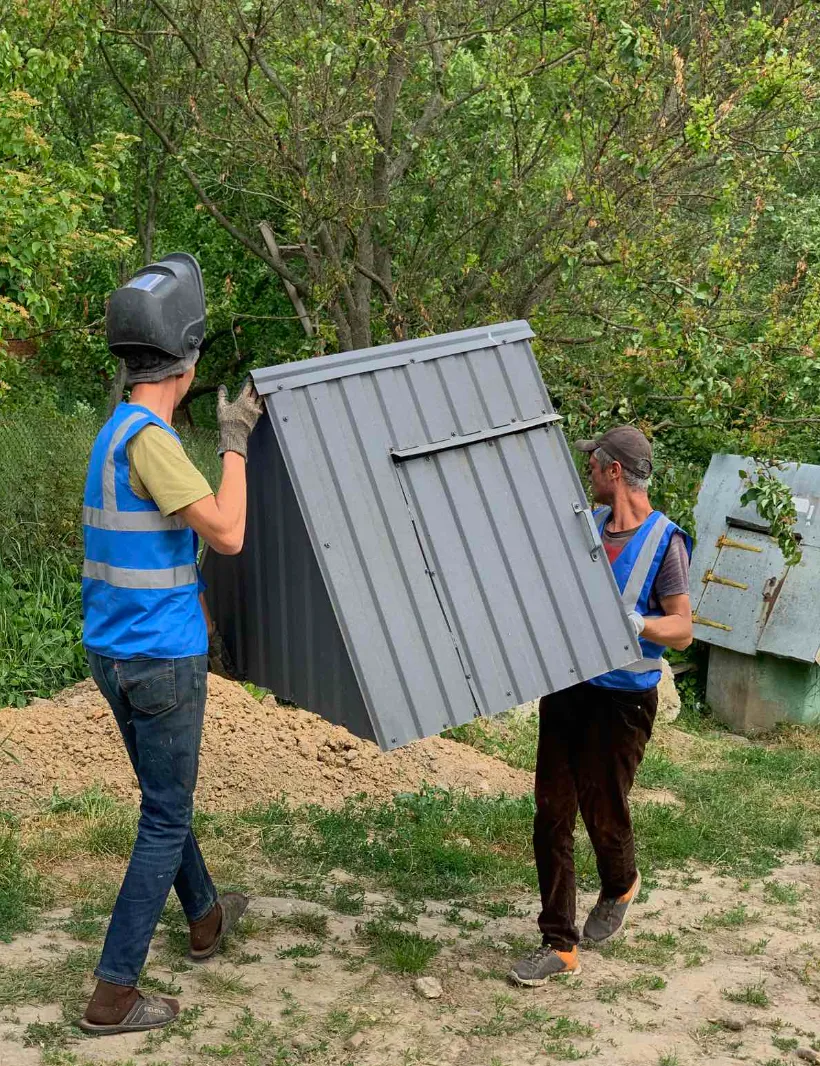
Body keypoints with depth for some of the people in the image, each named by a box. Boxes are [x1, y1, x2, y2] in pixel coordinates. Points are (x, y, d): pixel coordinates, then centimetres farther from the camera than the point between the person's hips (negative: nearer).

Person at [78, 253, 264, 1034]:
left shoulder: (116, 432, 8)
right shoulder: (146, 436, -23)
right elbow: (227, 535, -25)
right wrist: (235, 440, -15)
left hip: (112, 653, 9)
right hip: (163, 662, -9)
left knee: (164, 796, 26)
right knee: (166, 823, 2)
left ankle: (206, 919, 47)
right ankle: (113, 993, 5)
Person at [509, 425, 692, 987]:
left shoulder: (664, 541, -12)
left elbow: (683, 630, -12)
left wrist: (637, 623, -29)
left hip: (624, 699, -5)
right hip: (567, 688, 6)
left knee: (603, 810, 6)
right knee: (552, 815, 3)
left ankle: (620, 886, 41)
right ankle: (560, 946, 10)